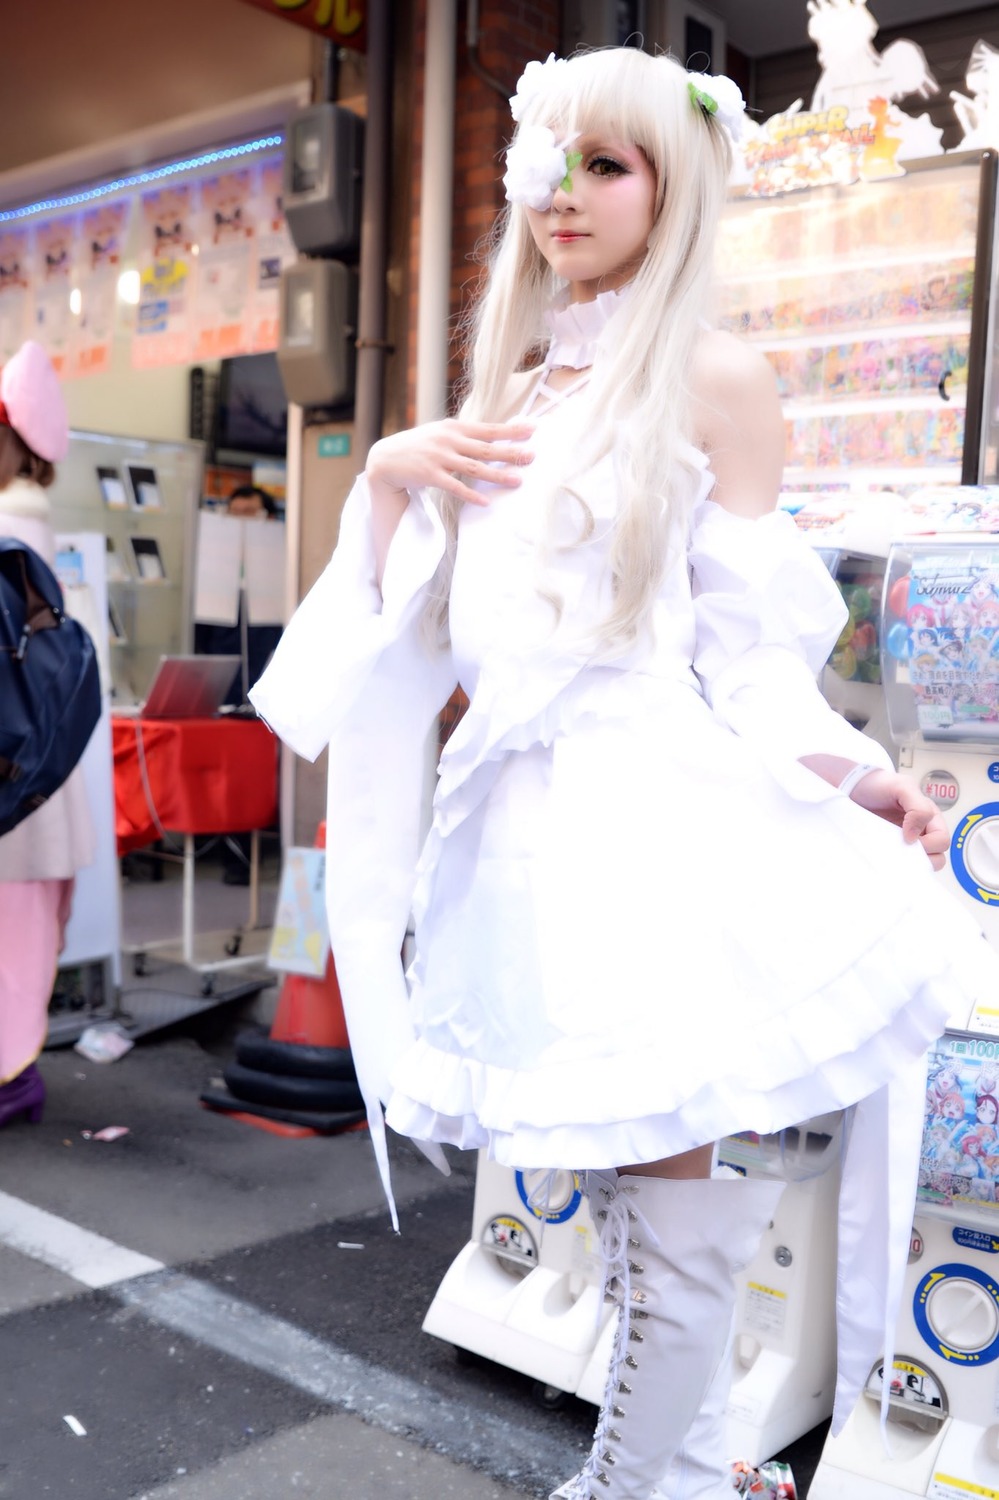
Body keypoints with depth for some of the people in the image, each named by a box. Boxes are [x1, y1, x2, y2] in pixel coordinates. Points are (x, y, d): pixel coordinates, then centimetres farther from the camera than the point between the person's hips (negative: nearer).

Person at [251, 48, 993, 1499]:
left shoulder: (717, 380, 3)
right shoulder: (503, 393, 18)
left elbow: (749, 649, -1)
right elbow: (404, 622, 17)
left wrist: (855, 777, -15)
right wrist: (388, 470, 3)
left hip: (671, 835, -5)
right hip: (523, 837, 5)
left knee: (682, 1229, -1)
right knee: (642, 1225, 14)